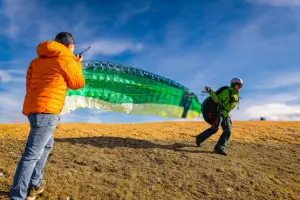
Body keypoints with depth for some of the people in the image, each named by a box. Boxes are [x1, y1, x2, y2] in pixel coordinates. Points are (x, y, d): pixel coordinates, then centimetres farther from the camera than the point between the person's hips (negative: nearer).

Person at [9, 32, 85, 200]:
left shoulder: (37, 60, 17)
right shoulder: (66, 59, -4)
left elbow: (30, 85, 19)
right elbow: (78, 84, 8)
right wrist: (77, 65, 21)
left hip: (33, 108, 9)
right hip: (47, 110, -9)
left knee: (47, 144, 23)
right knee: (32, 155, -8)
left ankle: (34, 185, 30)